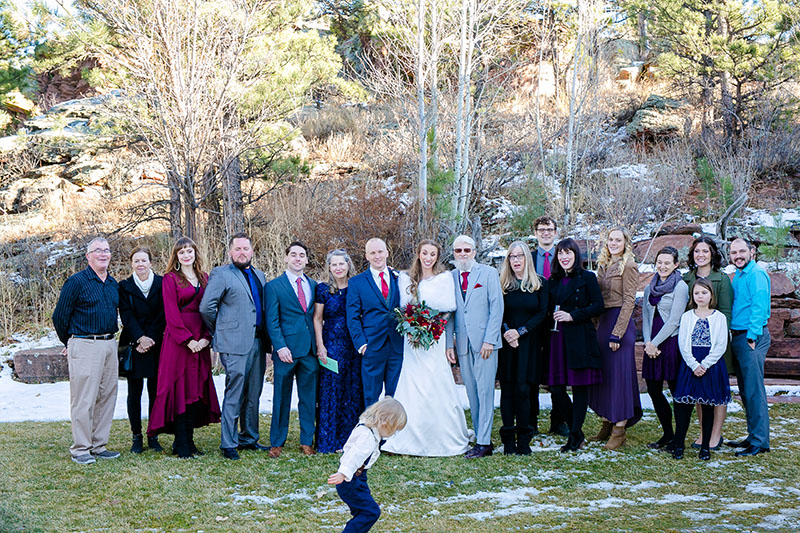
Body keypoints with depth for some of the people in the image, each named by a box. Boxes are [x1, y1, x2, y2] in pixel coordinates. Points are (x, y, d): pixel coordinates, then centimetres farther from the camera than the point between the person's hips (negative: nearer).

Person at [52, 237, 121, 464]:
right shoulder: (76, 282, -6)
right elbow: (60, 316, -3)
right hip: (85, 347, -7)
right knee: (84, 399, -5)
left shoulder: (114, 284, 13)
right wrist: (69, 344, 7)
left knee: (107, 397, 8)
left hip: (109, 345, 7)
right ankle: (80, 449, 2)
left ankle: (99, 446, 17)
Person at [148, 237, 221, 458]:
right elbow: (171, 314, -7)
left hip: (200, 342, 5)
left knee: (197, 389, 5)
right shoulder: (170, 279, 0)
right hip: (178, 340, -5)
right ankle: (181, 445, -1)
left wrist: (207, 337, -3)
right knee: (179, 389, -4)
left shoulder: (205, 279, 14)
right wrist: (188, 340, -14)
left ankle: (188, 440, 13)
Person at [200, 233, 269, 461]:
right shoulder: (220, 274, -4)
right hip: (235, 344, -7)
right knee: (234, 396, -5)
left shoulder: (259, 275, 17)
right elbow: (206, 307, -11)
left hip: (258, 343, 7)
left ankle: (249, 438, 23)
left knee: (253, 395, 12)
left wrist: (268, 339, 12)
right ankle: (228, 444, 2)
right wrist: (219, 331, -2)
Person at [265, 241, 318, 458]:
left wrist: (319, 345, 5)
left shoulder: (313, 285, 13)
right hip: (286, 350, -4)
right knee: (282, 398, 3)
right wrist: (280, 346, -14)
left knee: (309, 397, 8)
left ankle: (307, 442, 19)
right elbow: (272, 321, -4)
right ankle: (277, 443, 13)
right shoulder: (274, 286, 1)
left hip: (310, 350, 4)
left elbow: (316, 317, 15)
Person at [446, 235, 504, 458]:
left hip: (484, 342, -4)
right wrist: (449, 343, 5)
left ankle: (483, 442, -4)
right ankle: (482, 440, 11)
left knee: (485, 391, -6)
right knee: (472, 394, 5)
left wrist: (489, 340, -10)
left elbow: (497, 307, -3)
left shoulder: (488, 273, 2)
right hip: (463, 345, 4)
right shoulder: (450, 278, 12)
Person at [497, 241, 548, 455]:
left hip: (529, 343, -1)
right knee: (507, 389, -1)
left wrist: (520, 332, -10)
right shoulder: (501, 283, 7)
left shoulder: (539, 284, 6)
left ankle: (524, 439, 1)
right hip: (506, 344, 1)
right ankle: (508, 440, 3)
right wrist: (505, 332, -13)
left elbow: (542, 314, 1)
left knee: (524, 389, -6)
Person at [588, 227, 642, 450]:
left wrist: (617, 333, -18)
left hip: (620, 322, -8)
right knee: (603, 373, 11)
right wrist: (597, 326, 10)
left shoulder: (628, 266, -9)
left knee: (619, 373, -5)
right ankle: (606, 424, 20)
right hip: (603, 322, 8)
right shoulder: (604, 265, 14)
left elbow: (629, 301, -14)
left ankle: (619, 430, 0)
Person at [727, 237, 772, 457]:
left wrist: (752, 336, -20)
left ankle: (759, 442, -4)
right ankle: (753, 436, 22)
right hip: (738, 337, 10)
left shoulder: (756, 274, -12)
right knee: (745, 391, 14)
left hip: (752, 338, -10)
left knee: (754, 391, -8)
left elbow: (759, 307, -19)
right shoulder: (738, 276, 18)